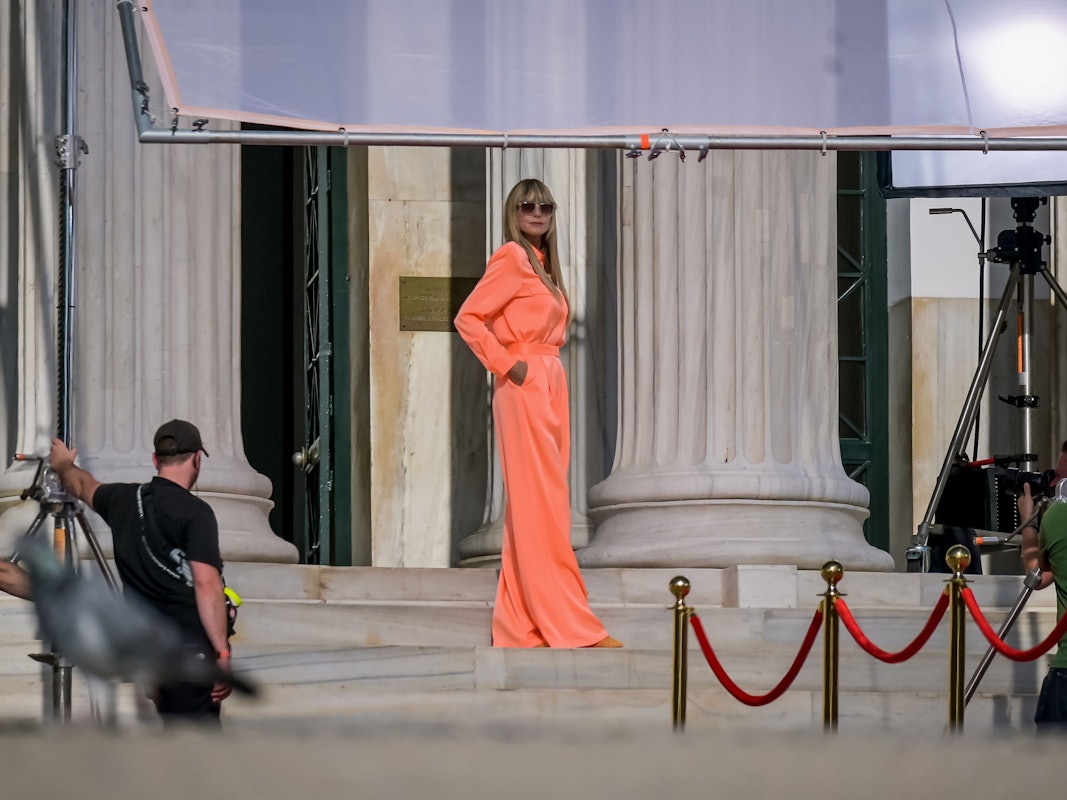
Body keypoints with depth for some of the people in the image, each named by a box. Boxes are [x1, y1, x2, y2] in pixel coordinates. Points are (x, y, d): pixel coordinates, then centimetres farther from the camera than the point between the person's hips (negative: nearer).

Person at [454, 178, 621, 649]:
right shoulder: (511, 258, -8)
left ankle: (520, 624, 9)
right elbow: (468, 319, -14)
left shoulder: (540, 263, 18)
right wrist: (507, 364, -15)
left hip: (550, 386, 9)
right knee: (541, 504, -9)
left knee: (533, 506, 8)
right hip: (525, 387, -9)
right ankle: (570, 626, -10)